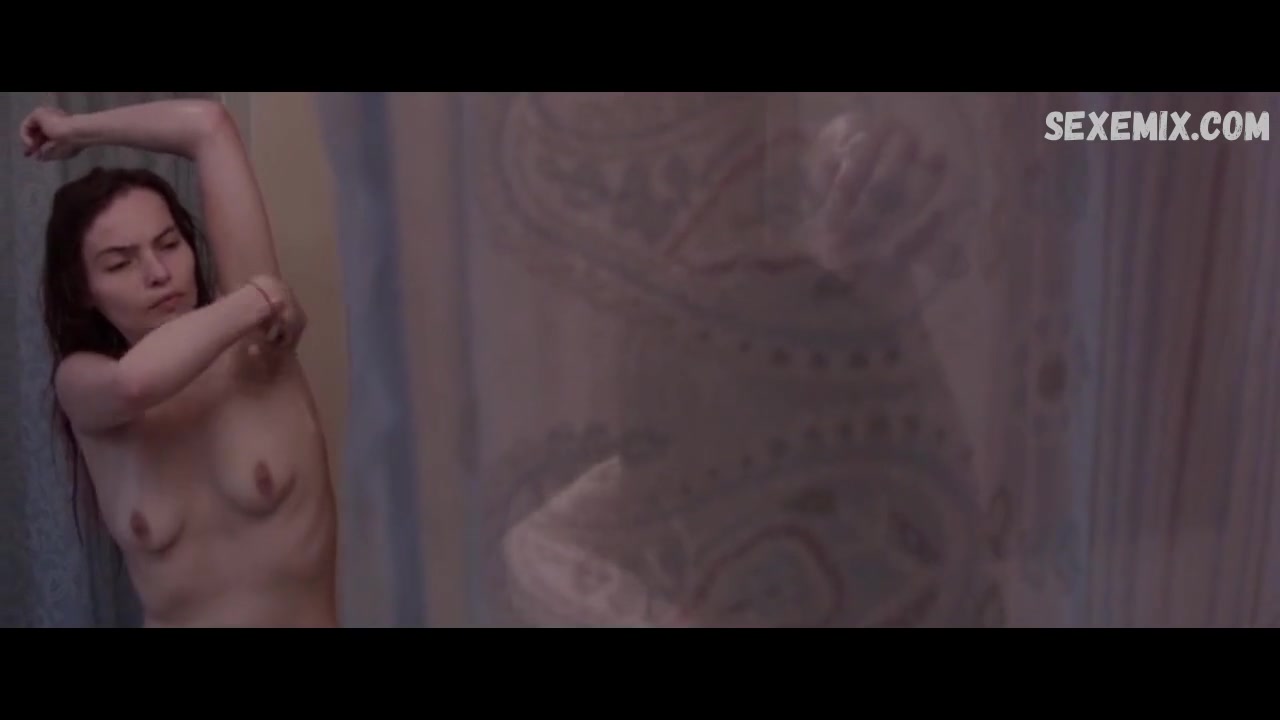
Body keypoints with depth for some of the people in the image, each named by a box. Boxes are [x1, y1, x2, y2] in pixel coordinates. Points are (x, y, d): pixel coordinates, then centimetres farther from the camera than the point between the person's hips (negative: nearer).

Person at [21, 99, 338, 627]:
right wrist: (258, 299, -21)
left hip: (304, 614, -1)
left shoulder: (251, 346, -9)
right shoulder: (82, 384, -5)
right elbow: (135, 381, -32)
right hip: (172, 617, 2)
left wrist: (76, 129, 2)